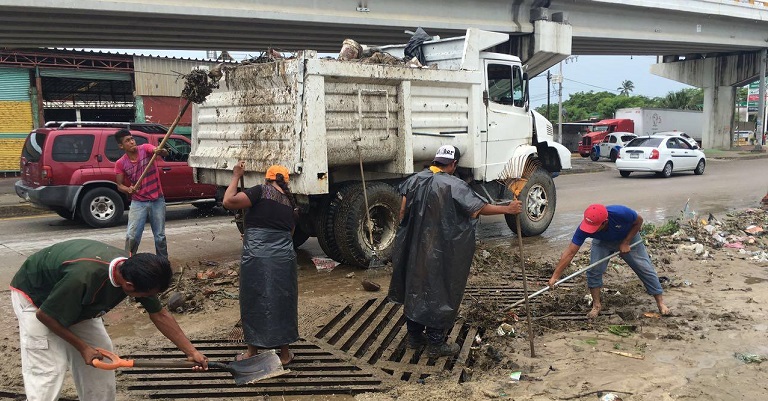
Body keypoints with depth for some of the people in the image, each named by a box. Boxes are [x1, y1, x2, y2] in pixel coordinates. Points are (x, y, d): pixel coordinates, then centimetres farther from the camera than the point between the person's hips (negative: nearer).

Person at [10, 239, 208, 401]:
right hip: (33, 294, -7)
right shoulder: (84, 277, -43)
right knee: (49, 369, -14)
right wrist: (82, 347, -20)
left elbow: (160, 315, -10)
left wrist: (192, 352, -11)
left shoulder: (132, 269, -22)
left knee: (100, 354, 3)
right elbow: (44, 315, -26)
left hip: (75, 301, 7)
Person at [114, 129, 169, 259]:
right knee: (132, 236, -8)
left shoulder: (145, 149, -6)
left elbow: (165, 153, -23)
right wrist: (128, 189, -20)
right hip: (138, 203, 0)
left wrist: (160, 151, -48)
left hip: (157, 201, 0)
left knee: (160, 236, 8)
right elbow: (119, 185, 3)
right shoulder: (120, 163, -3)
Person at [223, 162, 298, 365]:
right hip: (284, 259, 4)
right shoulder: (290, 203, 14)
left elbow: (228, 201, -13)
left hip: (256, 259, -4)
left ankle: (252, 352, 24)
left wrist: (236, 176, 1)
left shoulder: (262, 191, -4)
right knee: (283, 303, 15)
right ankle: (284, 353, 25)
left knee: (254, 303, 11)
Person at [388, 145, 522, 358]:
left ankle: (414, 336, 30)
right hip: (438, 252, -6)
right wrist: (508, 209, 1)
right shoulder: (453, 185, -15)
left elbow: (403, 212, 4)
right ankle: (436, 344, 14)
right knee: (438, 293, 6)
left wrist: (404, 238, 16)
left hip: (413, 249, 6)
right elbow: (480, 208, -11)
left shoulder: (415, 179, 2)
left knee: (414, 288, 18)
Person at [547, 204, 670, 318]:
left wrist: (626, 243, -23)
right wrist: (555, 276, -38)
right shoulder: (584, 228, -37)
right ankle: (596, 305, 3)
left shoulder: (621, 213, -43)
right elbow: (570, 252, -34)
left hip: (628, 238, -1)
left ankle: (660, 302, 16)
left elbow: (639, 221, -19)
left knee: (645, 268, 0)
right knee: (593, 270, -15)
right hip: (602, 242, 1)